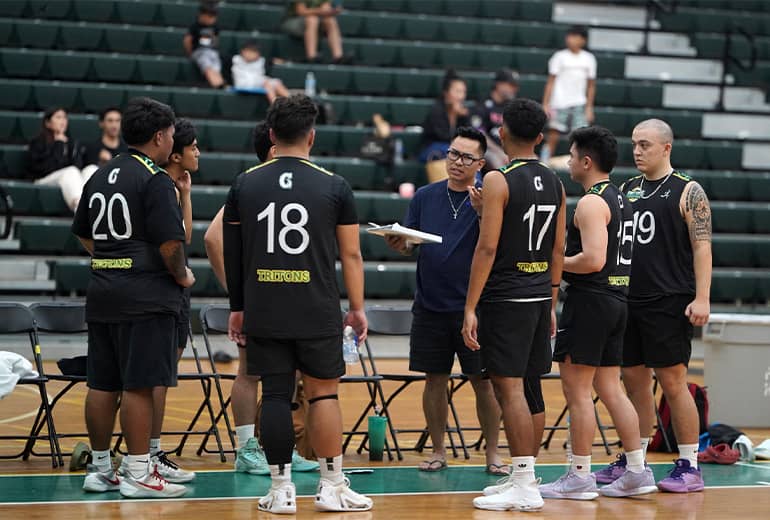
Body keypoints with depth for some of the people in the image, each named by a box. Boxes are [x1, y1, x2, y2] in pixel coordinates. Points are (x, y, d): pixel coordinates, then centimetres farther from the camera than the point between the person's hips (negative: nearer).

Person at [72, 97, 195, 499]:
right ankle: (138, 474, -3)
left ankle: (100, 469, 18)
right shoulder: (155, 179, -12)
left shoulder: (100, 176, 14)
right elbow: (170, 242, -18)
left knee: (102, 385, 11)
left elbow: (83, 235, 22)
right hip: (145, 296, -8)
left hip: (102, 293, 8)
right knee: (139, 386, -5)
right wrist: (182, 276, -3)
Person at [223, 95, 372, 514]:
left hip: (262, 310, 2)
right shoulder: (334, 186, -1)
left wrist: (237, 307, 16)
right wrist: (357, 308, 9)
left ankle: (280, 490, 6)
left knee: (275, 394, 4)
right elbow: (351, 254, 1)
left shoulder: (245, 185, 4)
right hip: (318, 313, -2)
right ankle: (332, 487, 10)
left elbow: (232, 254, 8)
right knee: (323, 392, 6)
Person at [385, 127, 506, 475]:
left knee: (483, 382, 0)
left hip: (471, 307, -3)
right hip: (430, 306, 3)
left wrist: (481, 210, -27)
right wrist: (400, 244, -12)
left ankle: (493, 454, 9)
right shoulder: (425, 196, 8)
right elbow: (409, 246, 11)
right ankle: (438, 451, 18)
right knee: (435, 380, 8)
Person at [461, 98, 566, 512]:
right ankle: (522, 475, 21)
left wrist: (470, 308, -15)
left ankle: (524, 486, -8)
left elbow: (487, 248, -17)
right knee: (527, 388, 15)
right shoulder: (554, 182, 10)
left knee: (509, 388, -6)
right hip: (539, 296, 8)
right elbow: (558, 249, 13)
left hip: (506, 297, -8)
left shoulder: (498, 181, -12)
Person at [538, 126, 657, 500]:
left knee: (577, 390, -3)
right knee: (610, 389, 12)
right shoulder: (620, 199, 16)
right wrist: (565, 258, 19)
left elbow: (593, 259, -24)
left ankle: (579, 477, 0)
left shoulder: (591, 203, -14)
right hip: (616, 299, 10)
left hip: (590, 300, -10)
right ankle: (637, 472, 12)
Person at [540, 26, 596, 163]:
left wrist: (589, 107, 8)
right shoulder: (559, 57, 0)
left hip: (579, 105, 2)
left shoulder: (589, 59, 7)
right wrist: (545, 104, -6)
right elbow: (551, 82, 0)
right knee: (553, 137, -3)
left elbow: (591, 85, 13)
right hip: (560, 104, -2)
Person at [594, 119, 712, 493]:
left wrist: (701, 298, -18)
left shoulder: (688, 192, -4)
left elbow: (702, 247, -9)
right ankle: (632, 461, 18)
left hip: (669, 304, -6)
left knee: (673, 382, -6)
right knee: (635, 381, 10)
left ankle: (689, 467, 0)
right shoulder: (627, 190, 14)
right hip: (629, 301, 6)